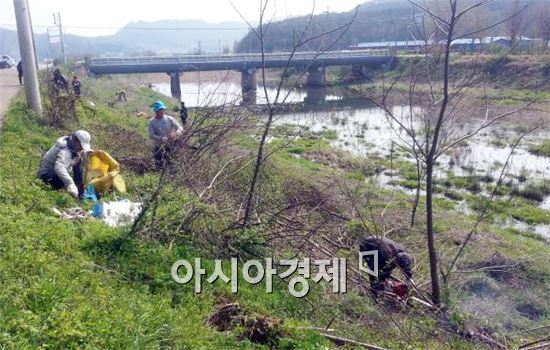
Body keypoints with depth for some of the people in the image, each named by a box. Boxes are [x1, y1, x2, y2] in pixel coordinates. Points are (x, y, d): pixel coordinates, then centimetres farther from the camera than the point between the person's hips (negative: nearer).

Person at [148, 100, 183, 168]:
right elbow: (151, 135, -12)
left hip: (170, 145, 0)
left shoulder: (170, 119, -7)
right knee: (160, 166, 4)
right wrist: (162, 138, -29)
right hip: (159, 147, 0)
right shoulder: (152, 122, -7)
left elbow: (180, 128, -8)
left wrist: (175, 134, -29)